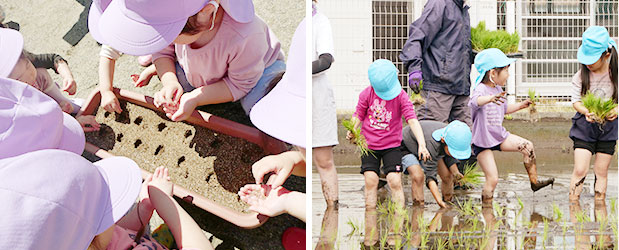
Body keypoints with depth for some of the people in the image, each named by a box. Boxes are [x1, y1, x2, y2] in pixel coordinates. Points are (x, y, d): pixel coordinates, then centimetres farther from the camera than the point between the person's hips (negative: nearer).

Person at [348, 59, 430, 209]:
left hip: (392, 145, -1)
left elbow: (412, 120, -17)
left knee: (395, 181, -10)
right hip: (369, 144, 1)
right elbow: (359, 115, 5)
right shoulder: (367, 94, -6)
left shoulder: (401, 96, -10)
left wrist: (421, 144, -27)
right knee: (370, 179, -6)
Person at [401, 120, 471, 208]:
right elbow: (430, 175, -40)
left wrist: (455, 171, -22)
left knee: (447, 176, -5)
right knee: (418, 176, -30)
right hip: (406, 148, -6)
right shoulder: (432, 143, -45)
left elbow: (449, 157, -3)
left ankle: (448, 201, 14)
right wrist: (439, 201, -46)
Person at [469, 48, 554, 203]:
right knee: (492, 179, -12)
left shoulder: (498, 90, 6)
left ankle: (534, 182, 6)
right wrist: (490, 98, -66)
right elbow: (475, 101, -47)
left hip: (500, 136, 8)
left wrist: (520, 105, 18)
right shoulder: (481, 89, -21)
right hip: (482, 143, -8)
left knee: (527, 146, -6)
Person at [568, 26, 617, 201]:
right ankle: (573, 201, 1)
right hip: (584, 127, -1)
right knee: (580, 169, -7)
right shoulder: (580, 77, -8)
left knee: (602, 170, 6)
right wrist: (586, 112, -24)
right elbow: (576, 101, -4)